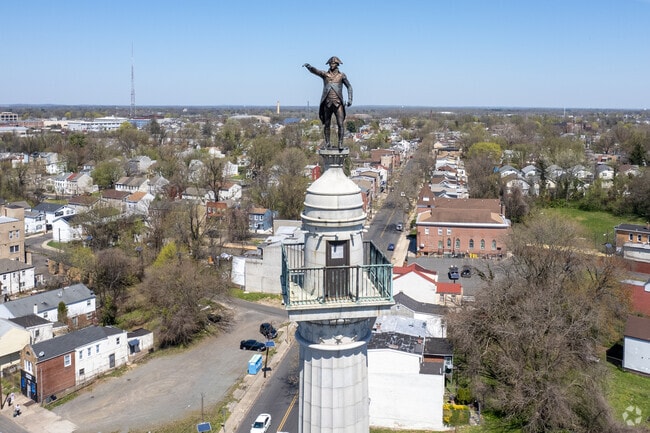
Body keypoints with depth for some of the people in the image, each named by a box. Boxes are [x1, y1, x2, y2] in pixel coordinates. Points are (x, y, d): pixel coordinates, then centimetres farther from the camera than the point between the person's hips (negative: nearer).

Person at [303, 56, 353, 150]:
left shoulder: (341, 75, 5)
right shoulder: (325, 74, 4)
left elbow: (349, 87, 11)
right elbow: (314, 70, -12)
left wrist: (350, 99, -1)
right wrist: (308, 66, -34)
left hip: (338, 103, -1)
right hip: (327, 103, 1)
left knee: (340, 124, -10)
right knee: (326, 124, 8)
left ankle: (340, 143, -4)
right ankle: (327, 143, 20)